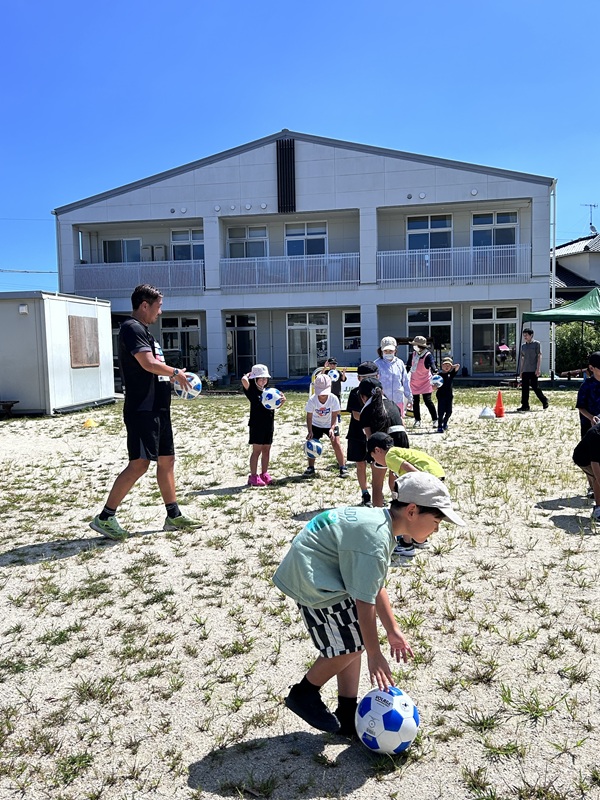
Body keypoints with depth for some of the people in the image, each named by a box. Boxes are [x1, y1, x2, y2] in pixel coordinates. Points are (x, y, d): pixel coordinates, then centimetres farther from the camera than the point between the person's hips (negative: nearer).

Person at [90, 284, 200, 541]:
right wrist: (176, 373, -9)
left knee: (166, 459, 12)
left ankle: (174, 516, 20)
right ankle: (105, 518, -3)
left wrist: (173, 376, 10)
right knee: (139, 463, -11)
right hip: (142, 410, -10)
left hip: (158, 409, 10)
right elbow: (148, 363, -24)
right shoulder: (132, 328, -12)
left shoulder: (143, 330, 20)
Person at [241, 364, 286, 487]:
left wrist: (282, 401, -6)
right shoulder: (252, 390, -7)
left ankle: (264, 474, 21)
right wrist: (248, 375, -4)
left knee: (266, 450, 11)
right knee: (257, 450, -3)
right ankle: (253, 476, 2)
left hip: (269, 424, 6)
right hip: (257, 424, -6)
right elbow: (244, 380, -25)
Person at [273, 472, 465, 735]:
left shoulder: (380, 520, 5)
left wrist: (392, 630, 16)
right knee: (354, 643, -4)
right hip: (311, 579, -10)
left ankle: (347, 717, 22)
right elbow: (365, 602, -23)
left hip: (313, 572, 10)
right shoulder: (375, 539, -26)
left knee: (351, 642, 12)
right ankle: (303, 694, 14)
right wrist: (374, 655, -12)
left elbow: (374, 586, 13)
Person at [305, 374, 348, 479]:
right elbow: (309, 417, -20)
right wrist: (310, 431, -28)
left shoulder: (333, 399, -28)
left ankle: (343, 467, -1)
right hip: (316, 425, 1)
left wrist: (332, 428, -35)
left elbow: (334, 416, -22)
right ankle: (311, 468, 13)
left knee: (336, 443, -13)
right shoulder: (312, 400, -26)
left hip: (330, 424, -1)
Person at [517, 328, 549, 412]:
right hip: (525, 370, 6)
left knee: (535, 387, -4)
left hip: (533, 370, -6)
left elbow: (539, 356, -6)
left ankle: (544, 400, 16)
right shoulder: (523, 346, 14)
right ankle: (525, 405, 5)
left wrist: (538, 369, -14)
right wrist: (521, 371, 16)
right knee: (524, 388, 2)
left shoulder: (536, 344, -2)